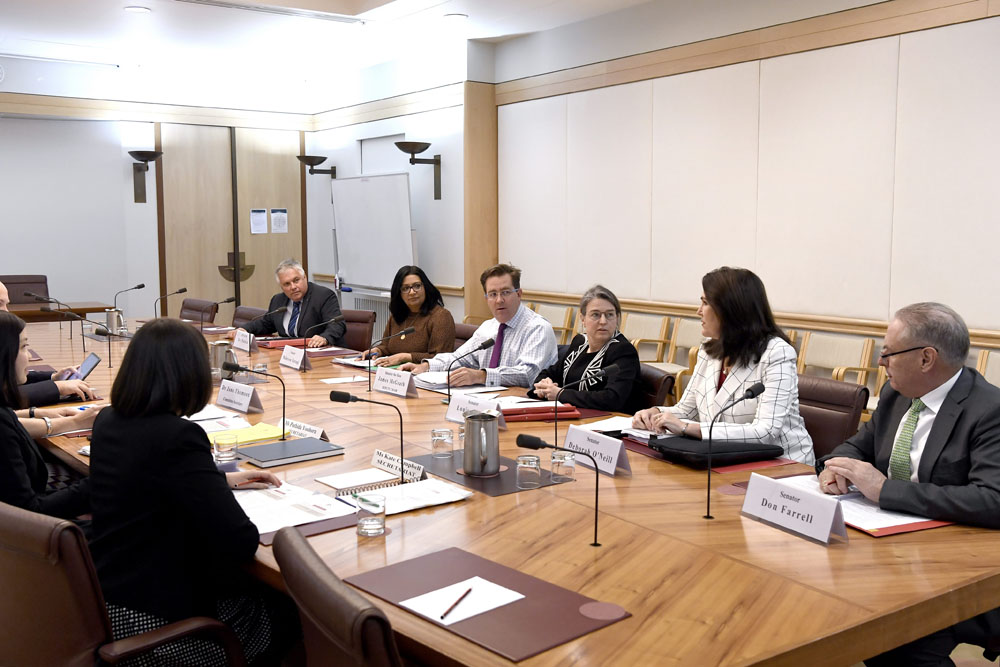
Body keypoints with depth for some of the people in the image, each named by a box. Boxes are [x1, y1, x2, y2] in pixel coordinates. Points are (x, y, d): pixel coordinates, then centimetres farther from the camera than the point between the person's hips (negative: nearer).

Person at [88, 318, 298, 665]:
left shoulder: (108, 422, 0)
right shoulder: (178, 437, -26)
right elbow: (240, 544, -25)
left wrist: (220, 480, 19)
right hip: (154, 621, -8)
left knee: (259, 589, 27)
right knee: (286, 612, 16)